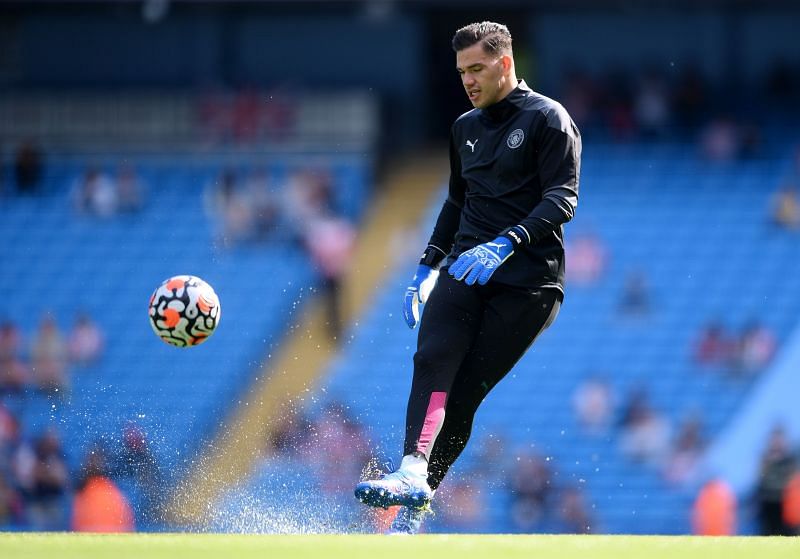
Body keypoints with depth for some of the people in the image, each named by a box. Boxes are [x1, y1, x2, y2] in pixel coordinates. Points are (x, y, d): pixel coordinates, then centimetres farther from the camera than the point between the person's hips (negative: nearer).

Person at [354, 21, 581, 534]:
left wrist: (505, 243, -25)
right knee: (434, 359, -23)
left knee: (464, 393, -11)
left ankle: (412, 513, -9)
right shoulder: (466, 128, 20)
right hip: (465, 269, 5)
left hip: (527, 280, -5)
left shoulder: (548, 120, -2)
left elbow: (563, 198, -12)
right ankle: (412, 474, -40)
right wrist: (428, 268, 23)